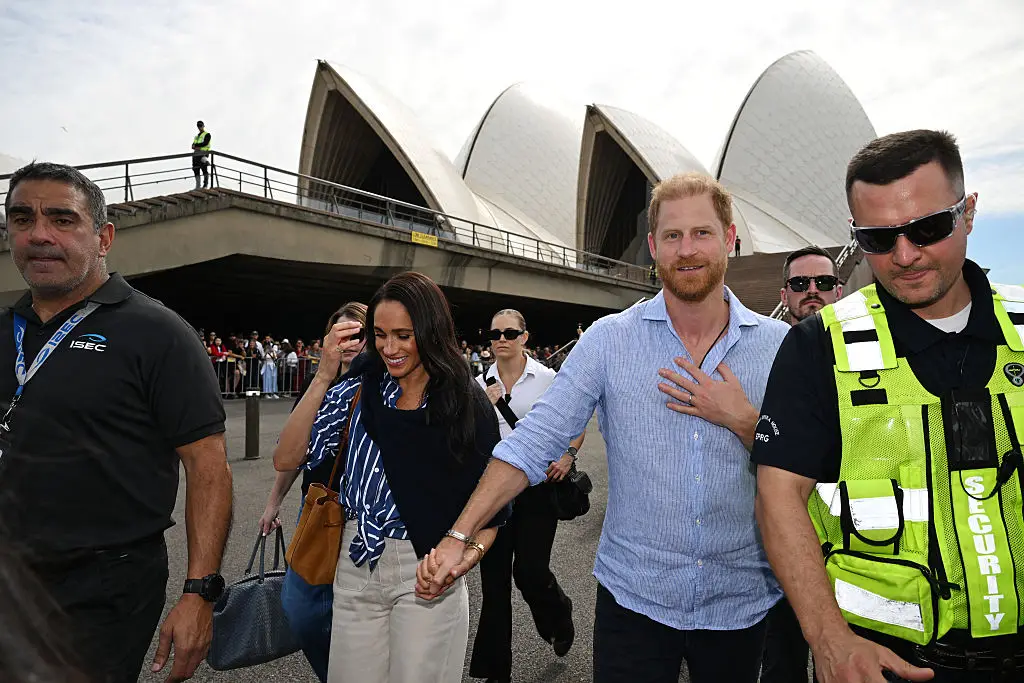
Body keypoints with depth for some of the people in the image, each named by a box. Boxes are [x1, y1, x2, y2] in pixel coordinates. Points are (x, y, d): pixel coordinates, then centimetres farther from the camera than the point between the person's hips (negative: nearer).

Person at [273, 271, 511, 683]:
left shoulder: (467, 403, -7)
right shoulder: (359, 390, -3)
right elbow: (286, 460, -9)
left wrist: (472, 551, -22)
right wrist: (323, 377, -16)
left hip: (428, 572, -2)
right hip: (356, 568, 3)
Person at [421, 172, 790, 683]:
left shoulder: (779, 346, -4)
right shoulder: (609, 340, -8)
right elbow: (533, 442, -11)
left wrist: (743, 420, -17)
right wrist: (460, 534, -18)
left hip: (739, 603, 3)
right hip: (633, 597, -2)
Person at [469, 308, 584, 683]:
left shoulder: (548, 379, -4)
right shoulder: (480, 384, 3)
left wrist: (567, 456, -11)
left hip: (537, 483, -3)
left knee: (530, 570, -2)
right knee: (494, 576, 6)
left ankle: (559, 614, 35)